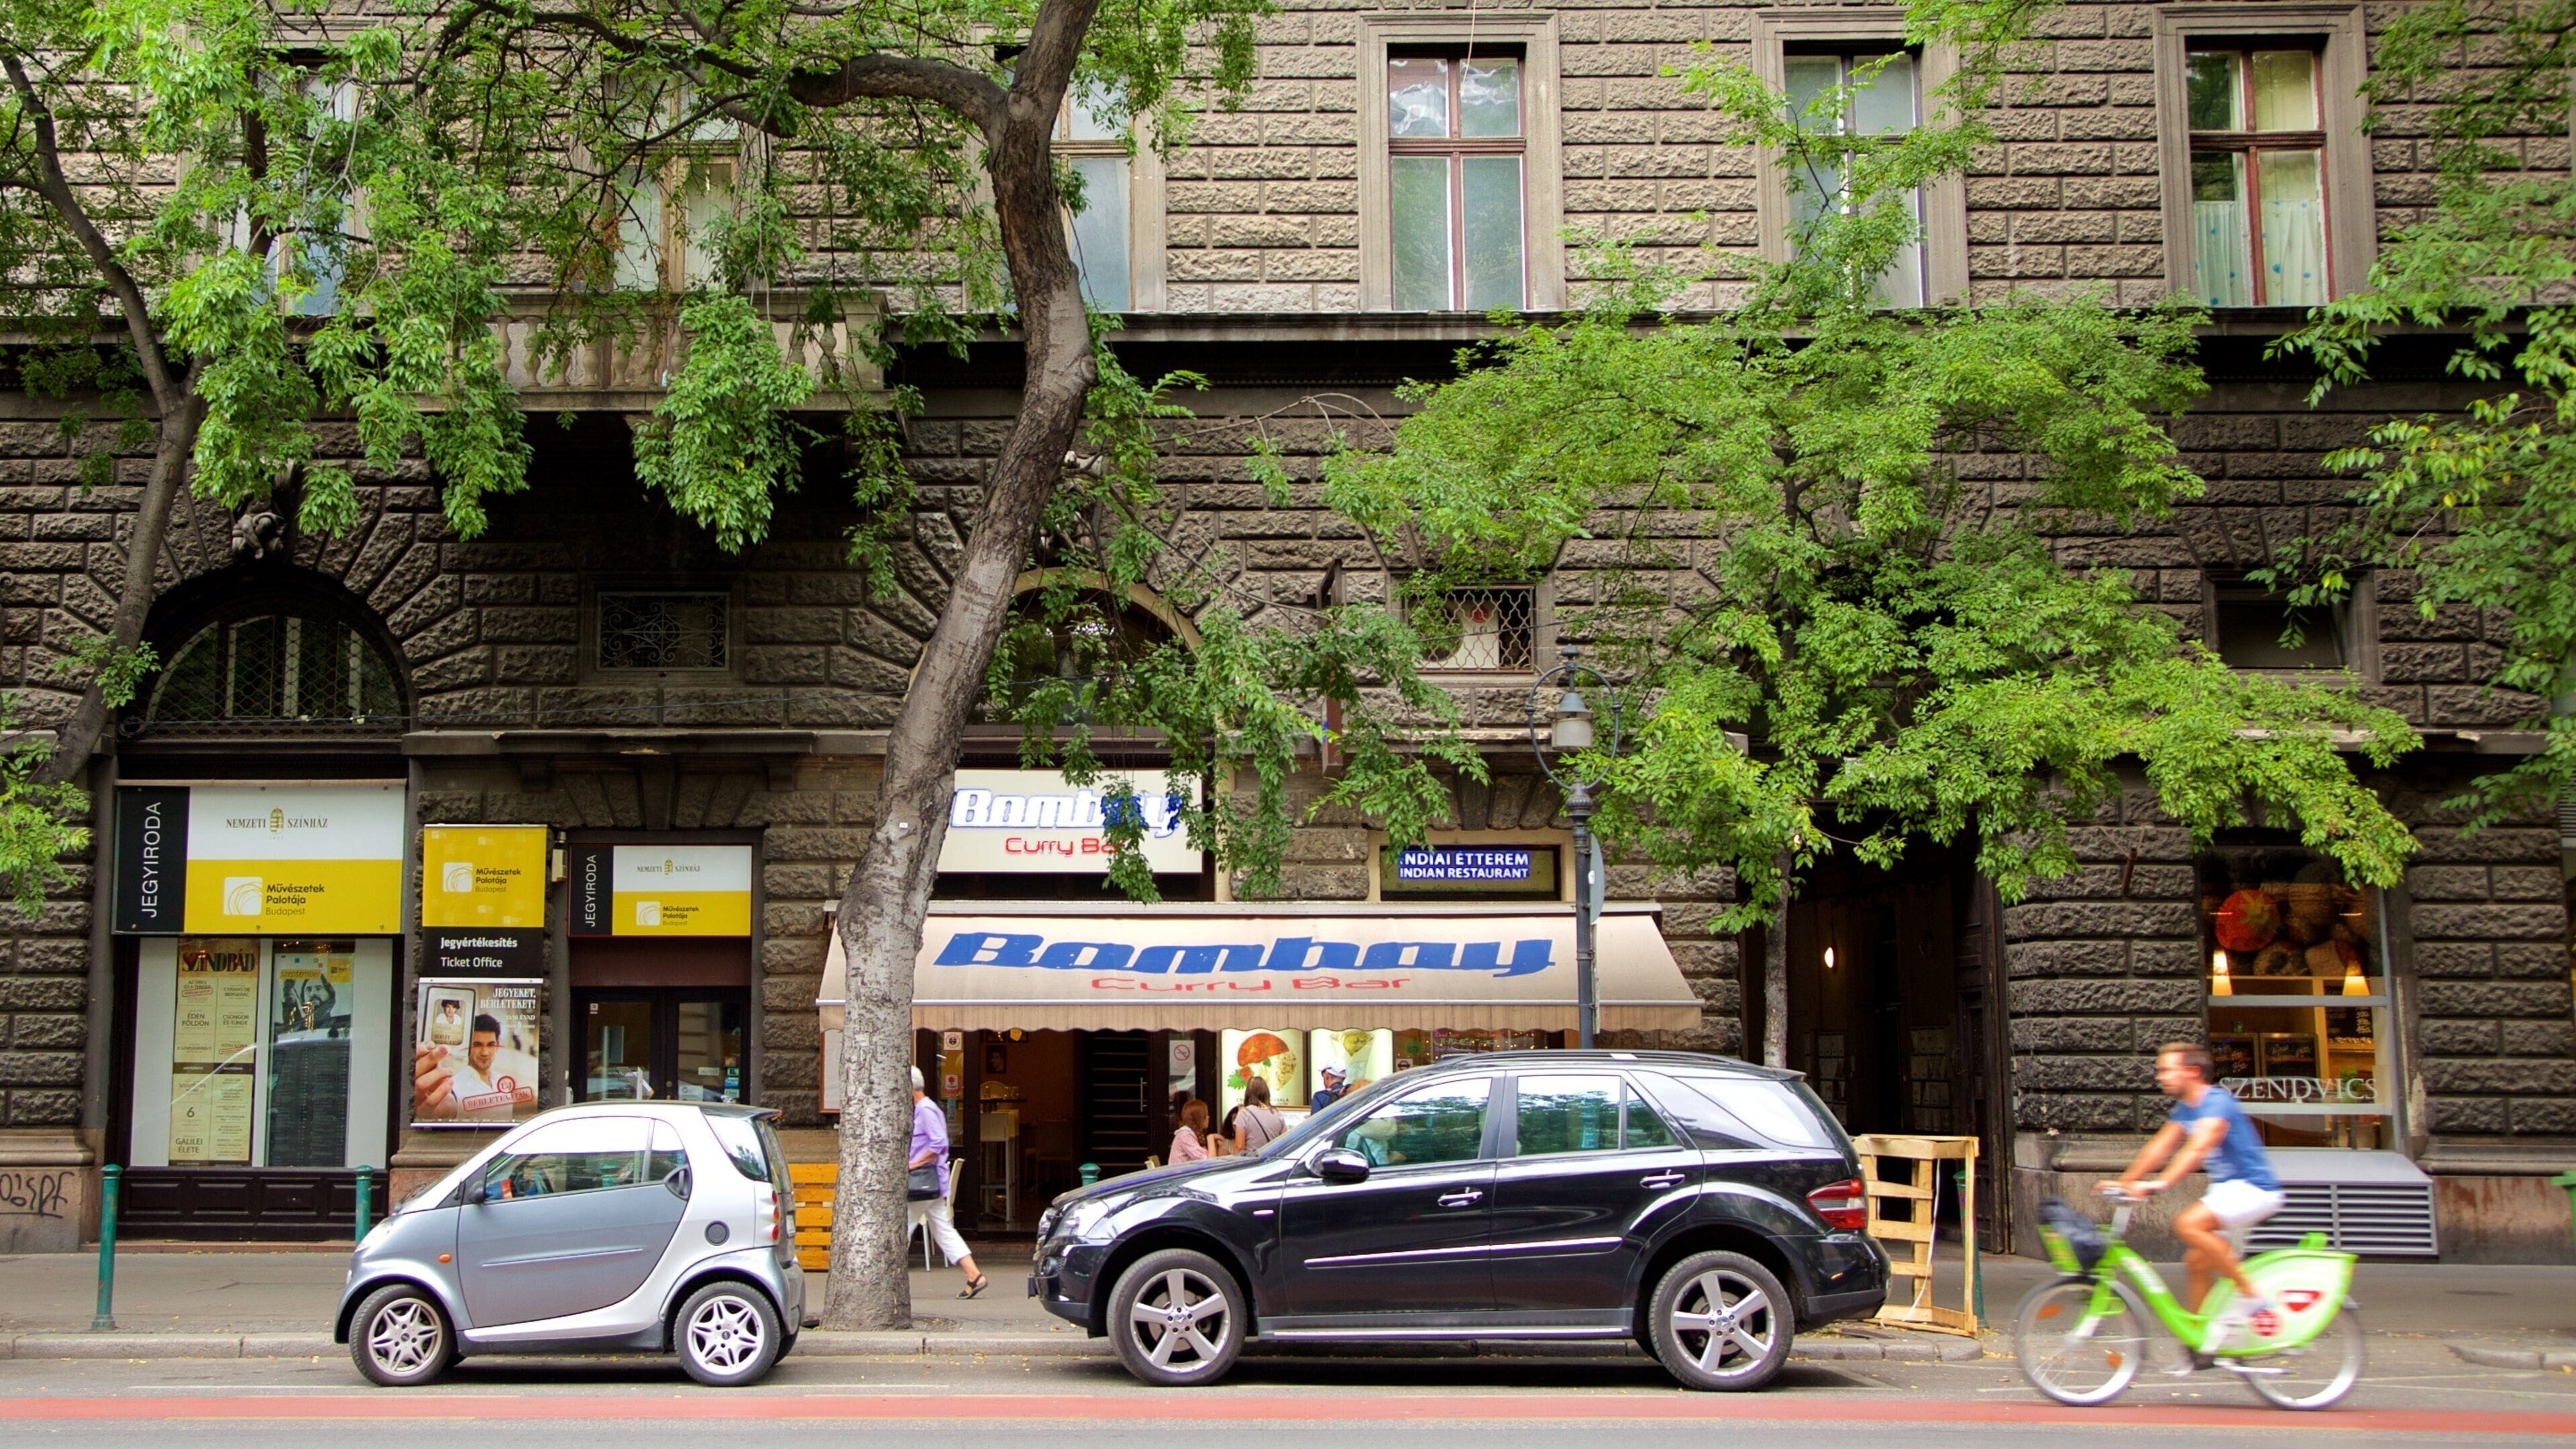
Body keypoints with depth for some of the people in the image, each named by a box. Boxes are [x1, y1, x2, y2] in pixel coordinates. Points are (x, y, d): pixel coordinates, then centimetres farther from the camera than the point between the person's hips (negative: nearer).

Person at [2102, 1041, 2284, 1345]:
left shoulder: (2217, 1103, -20)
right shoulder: (2185, 1108, 8)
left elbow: (2197, 1149, -34)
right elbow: (2160, 1147, 6)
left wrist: (2159, 1184, -44)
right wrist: (2125, 1182, -3)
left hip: (2253, 1188, -10)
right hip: (2227, 1187, 10)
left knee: (2188, 1224, -27)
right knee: (2197, 1261, 7)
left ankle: (2250, 1294, -17)